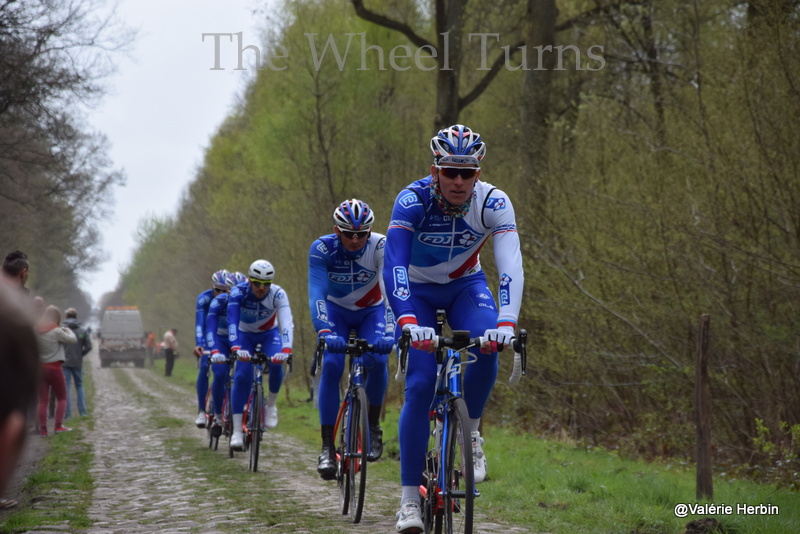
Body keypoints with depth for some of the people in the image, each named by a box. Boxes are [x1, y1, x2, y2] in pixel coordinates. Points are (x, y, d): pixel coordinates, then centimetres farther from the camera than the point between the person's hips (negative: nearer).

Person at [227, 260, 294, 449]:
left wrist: (286, 349, -56)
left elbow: (287, 324, -39)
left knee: (276, 364, -30)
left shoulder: (278, 294, -29)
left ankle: (271, 405, -5)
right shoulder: (238, 292, -29)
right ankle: (237, 430, -14)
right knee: (242, 376, -18)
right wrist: (235, 348, -56)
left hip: (269, 334, 0)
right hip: (245, 335, 0)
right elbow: (232, 321, -39)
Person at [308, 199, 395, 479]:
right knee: (331, 365, -23)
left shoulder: (381, 246, -29)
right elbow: (316, 294, -36)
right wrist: (324, 332, -53)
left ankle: (374, 424, -1)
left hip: (371, 312, 0)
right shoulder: (321, 249, -28)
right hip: (336, 312, 0)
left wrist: (391, 331, -54)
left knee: (377, 359, -26)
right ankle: (327, 447, -16)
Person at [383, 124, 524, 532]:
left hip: (465, 285, 1)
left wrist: (506, 322, -52)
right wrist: (407, 321, -55)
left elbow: (511, 266, -35)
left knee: (486, 350, -30)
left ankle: (470, 434, -4)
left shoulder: (494, 203, -25)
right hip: (418, 290, -1)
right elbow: (393, 264, -39)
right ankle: (409, 497, -9)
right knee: (419, 385, -16)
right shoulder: (412, 201, -30)